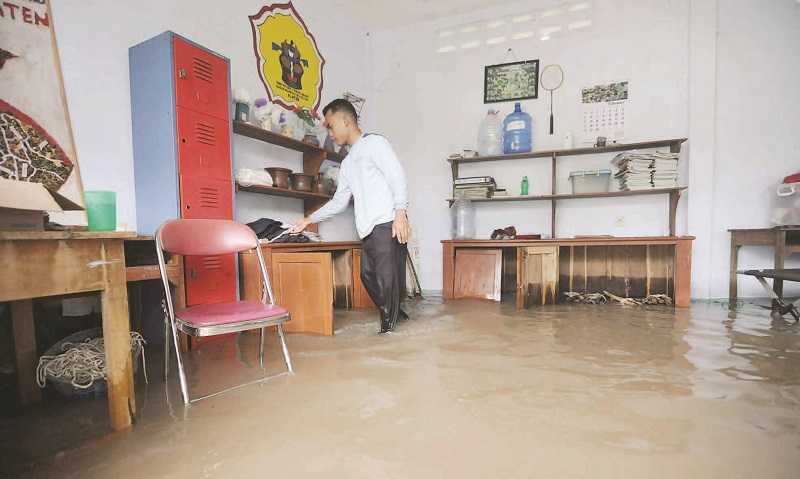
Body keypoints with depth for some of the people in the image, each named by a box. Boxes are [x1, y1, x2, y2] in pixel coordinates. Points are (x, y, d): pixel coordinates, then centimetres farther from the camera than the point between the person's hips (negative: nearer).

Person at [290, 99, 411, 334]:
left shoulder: (374, 142, 2)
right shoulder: (347, 163, 25)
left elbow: (397, 176, -9)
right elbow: (339, 202, 26)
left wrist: (400, 213, -19)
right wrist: (309, 220, 24)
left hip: (387, 224, -8)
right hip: (368, 229, 8)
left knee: (388, 277, -7)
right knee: (368, 274, 9)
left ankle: (389, 328, 3)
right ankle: (396, 315, 25)